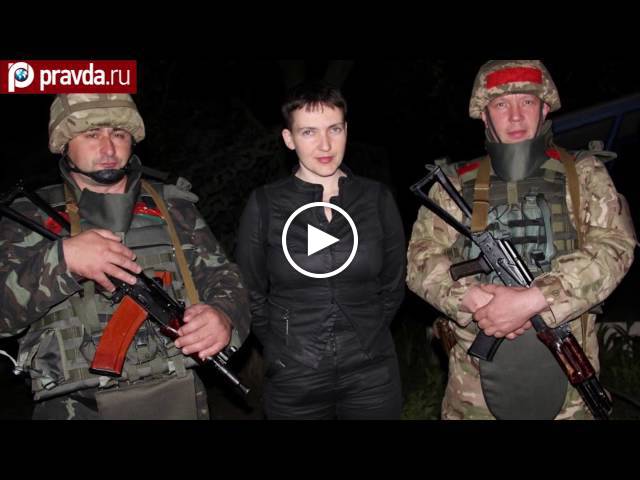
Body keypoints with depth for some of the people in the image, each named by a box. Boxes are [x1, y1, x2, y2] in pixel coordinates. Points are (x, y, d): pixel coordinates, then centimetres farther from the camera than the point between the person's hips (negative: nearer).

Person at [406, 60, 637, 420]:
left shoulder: (583, 174, 3)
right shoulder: (458, 183, 5)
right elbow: (421, 259, -1)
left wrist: (531, 300, -21)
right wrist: (474, 301, -19)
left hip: (564, 373, 0)